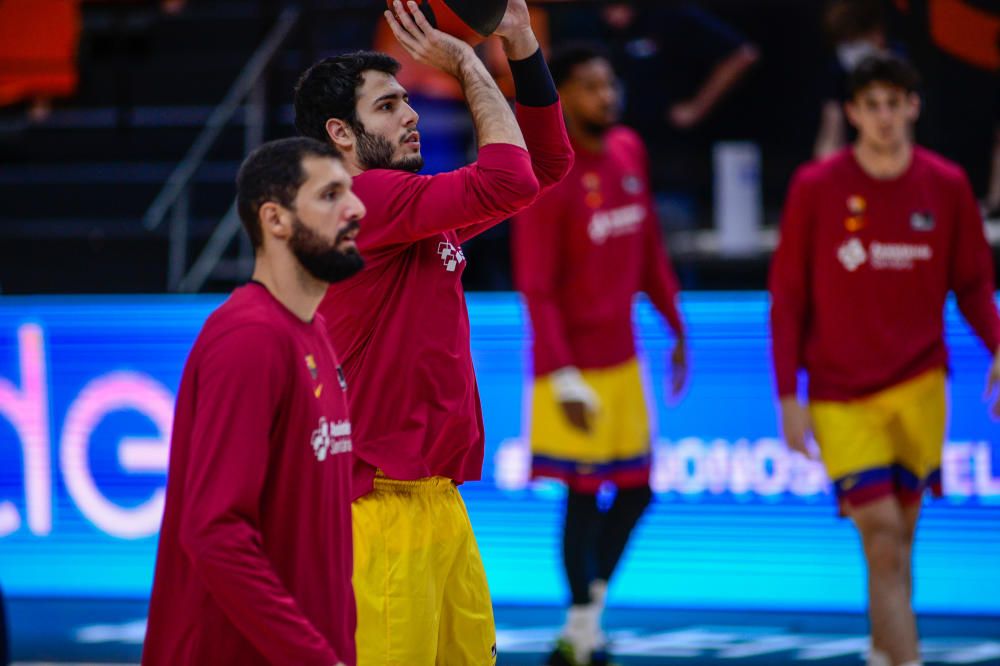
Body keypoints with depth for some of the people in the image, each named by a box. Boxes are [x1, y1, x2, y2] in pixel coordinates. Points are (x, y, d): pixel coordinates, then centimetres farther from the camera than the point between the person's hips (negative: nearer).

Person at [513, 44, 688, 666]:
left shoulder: (629, 151, 6)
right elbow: (536, 287, -18)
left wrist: (677, 327, 16)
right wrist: (562, 377, -22)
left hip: (623, 355, 8)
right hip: (575, 363, -7)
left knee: (636, 490, 11)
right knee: (584, 495, -2)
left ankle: (590, 612, 26)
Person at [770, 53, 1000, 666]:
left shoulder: (946, 187, 2)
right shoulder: (816, 189, -4)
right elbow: (787, 299, 1)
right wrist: (789, 395, -3)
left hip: (919, 385, 2)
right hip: (841, 396, -2)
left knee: (899, 541, 8)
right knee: (883, 540, -12)